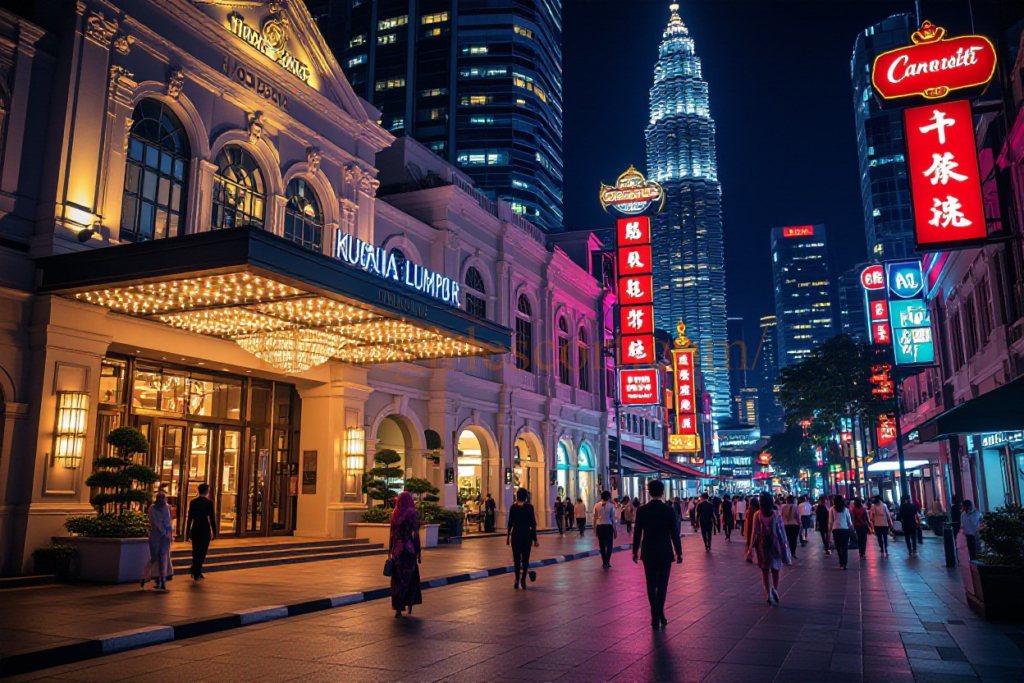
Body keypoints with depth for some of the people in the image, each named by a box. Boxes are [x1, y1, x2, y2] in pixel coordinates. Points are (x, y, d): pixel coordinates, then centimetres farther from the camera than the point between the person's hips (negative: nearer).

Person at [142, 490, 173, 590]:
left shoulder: (167, 507, 6)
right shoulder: (153, 508, -3)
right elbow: (156, 522, -6)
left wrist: (170, 531, 1)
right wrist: (165, 533, -8)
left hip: (166, 535, 2)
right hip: (155, 535, -2)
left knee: (164, 557, -3)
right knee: (154, 558, -1)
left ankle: (163, 581, -3)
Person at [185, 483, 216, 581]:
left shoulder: (193, 502, 4)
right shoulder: (209, 502, -8)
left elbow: (190, 518, 5)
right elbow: (212, 518, -8)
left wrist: (187, 532, 11)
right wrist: (214, 532, -1)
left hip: (195, 529, 4)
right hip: (205, 530, -4)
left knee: (196, 551, 16)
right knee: (202, 552, 3)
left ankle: (197, 572, 21)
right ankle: (196, 573, -3)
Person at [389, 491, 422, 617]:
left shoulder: (394, 515, 3)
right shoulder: (412, 515, -9)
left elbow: (392, 535, 6)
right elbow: (416, 535, -10)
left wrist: (390, 552, 12)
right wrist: (419, 553, -4)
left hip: (396, 549, 4)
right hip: (409, 549, -4)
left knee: (397, 578, 11)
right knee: (409, 577, 10)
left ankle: (398, 607, 13)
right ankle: (410, 603, 9)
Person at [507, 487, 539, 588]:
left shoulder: (513, 507, -2)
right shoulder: (529, 507, -5)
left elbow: (510, 523, 0)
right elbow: (532, 524, -6)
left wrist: (508, 536, 10)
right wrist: (534, 539, -1)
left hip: (515, 535, 1)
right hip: (526, 535, -1)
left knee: (516, 558, 8)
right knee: (525, 558, 7)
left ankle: (517, 580, 5)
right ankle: (523, 581, 4)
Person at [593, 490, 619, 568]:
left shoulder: (597, 506, 0)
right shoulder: (611, 506, -7)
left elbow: (595, 518, 3)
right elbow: (613, 519, -6)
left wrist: (595, 529, 14)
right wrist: (615, 531, 0)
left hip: (599, 527, 3)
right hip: (608, 527, -3)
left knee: (602, 545, 14)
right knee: (609, 545, 8)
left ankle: (604, 563, 21)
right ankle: (607, 562, -2)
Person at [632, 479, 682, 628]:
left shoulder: (641, 510, -6)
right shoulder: (669, 510, -9)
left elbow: (637, 533, -1)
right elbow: (675, 534, -5)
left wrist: (635, 551, 9)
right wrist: (679, 553, 4)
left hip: (648, 553, 1)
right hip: (665, 553, -1)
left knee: (651, 585, 11)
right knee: (662, 585, 4)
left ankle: (655, 617, 13)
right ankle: (659, 614, -6)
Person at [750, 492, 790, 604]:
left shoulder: (757, 515, -6)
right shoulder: (776, 514, -5)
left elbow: (755, 532, -6)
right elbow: (781, 531, -2)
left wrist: (752, 545, 0)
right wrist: (784, 544, 7)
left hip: (762, 544, 0)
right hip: (774, 544, 0)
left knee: (765, 570, 9)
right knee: (775, 569, 13)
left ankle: (768, 593, 5)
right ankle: (775, 589, -8)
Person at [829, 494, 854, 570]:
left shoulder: (832, 509, -1)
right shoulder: (845, 509, 3)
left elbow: (830, 521, -1)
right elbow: (849, 520, 5)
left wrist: (829, 529, 6)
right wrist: (851, 528, 16)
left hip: (836, 529, 0)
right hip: (845, 529, 0)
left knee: (838, 547, 10)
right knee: (845, 547, 1)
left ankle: (841, 563, 12)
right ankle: (844, 564, -7)